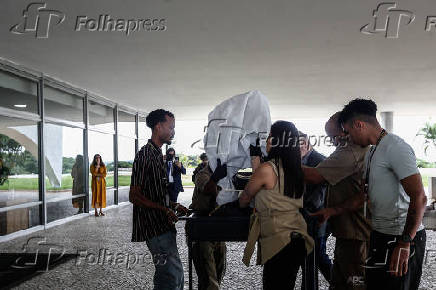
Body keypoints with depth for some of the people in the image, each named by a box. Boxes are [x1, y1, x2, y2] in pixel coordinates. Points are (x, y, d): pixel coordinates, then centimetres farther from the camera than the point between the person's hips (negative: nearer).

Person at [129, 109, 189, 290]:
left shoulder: (158, 155, 17)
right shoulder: (145, 155, -13)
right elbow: (134, 196, -17)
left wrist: (173, 206, 13)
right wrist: (163, 209, -24)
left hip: (163, 225, 10)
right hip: (154, 227, -10)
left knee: (166, 274, 15)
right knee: (174, 274, -11)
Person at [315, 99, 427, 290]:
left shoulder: (395, 147, -16)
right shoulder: (371, 153, 15)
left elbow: (419, 198, -23)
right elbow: (363, 197, 21)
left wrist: (404, 243, -25)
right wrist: (333, 211, 18)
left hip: (403, 238, -9)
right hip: (381, 235, 9)